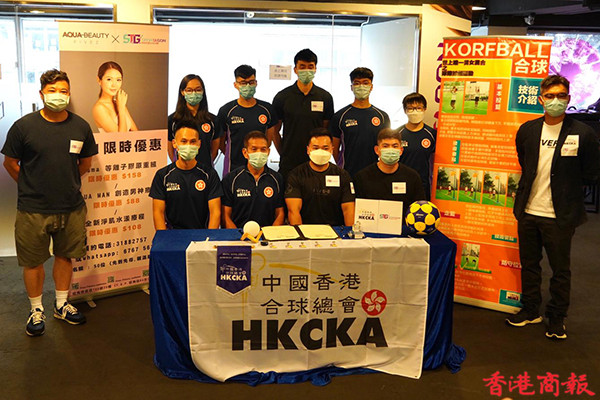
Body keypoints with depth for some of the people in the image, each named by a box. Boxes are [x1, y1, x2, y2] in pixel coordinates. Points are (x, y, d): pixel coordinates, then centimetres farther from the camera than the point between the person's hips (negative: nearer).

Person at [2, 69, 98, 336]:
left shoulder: (81, 127, -2)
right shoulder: (23, 126, -9)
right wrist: (32, 187, 4)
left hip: (71, 208, 3)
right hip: (33, 211, -2)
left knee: (65, 256, 16)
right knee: (33, 262, 9)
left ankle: (61, 304, 34)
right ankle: (37, 310, 27)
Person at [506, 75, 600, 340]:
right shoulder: (527, 130, 3)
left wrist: (565, 187, 1)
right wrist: (536, 184, 10)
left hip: (560, 216, -3)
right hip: (528, 211, 4)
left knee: (561, 270, 7)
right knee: (529, 264, 15)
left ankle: (557, 319, 24)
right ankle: (530, 310, 32)